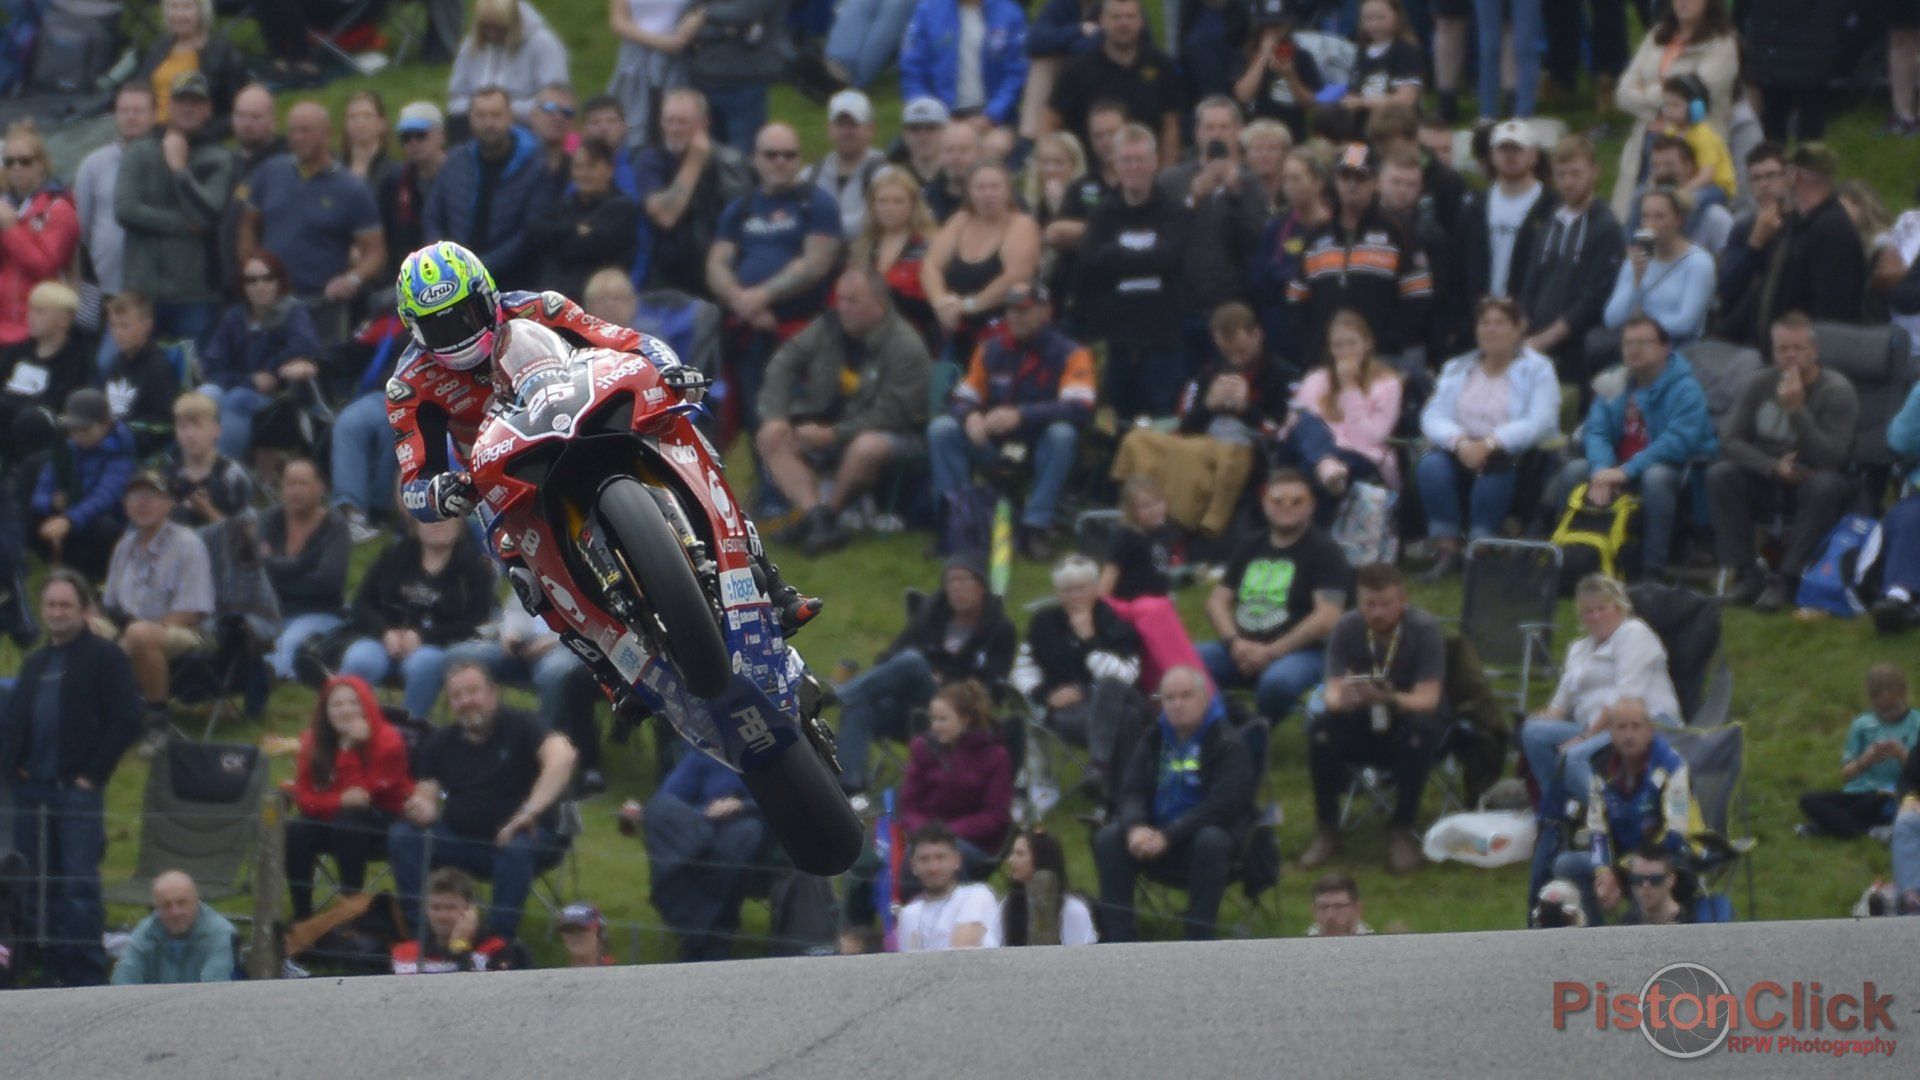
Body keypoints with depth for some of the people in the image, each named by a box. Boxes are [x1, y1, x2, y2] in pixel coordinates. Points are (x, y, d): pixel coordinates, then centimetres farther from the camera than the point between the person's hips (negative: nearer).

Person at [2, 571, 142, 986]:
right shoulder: (35, 663, 19)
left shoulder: (104, 657, -1)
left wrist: (92, 773, -11)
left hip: (78, 792, -7)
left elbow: (126, 721, -8)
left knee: (80, 888, -9)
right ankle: (48, 971, 12)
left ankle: (87, 978, -7)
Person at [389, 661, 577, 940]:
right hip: (459, 837, 4)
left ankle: (500, 937, -31)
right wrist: (421, 808, -24)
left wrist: (530, 811, -35)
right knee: (402, 837, -20)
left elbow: (562, 757, -25)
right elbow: (426, 795, 3)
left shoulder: (518, 726, -7)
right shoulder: (441, 743, 8)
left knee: (516, 849, -39)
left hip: (516, 833, -4)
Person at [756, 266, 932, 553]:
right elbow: (783, 364, 0)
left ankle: (828, 513, -14)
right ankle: (815, 516, -33)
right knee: (770, 438, -15)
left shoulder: (906, 346, -18)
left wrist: (832, 435, -25)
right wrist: (775, 417, -14)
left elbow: (890, 414, -21)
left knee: (869, 448, -40)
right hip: (826, 427, 6)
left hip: (890, 434, -6)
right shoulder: (828, 328, 0)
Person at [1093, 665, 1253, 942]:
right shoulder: (1154, 740, 8)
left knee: (1210, 842, -38)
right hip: (1154, 836, 5)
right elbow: (1132, 792, 3)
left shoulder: (1228, 743, -9)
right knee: (1107, 838, -20)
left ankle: (1199, 938, -32)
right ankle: (1117, 937, -20)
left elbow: (1221, 805, -19)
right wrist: (1135, 827, -21)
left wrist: (1167, 836, -27)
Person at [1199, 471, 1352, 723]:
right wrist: (1234, 642, -6)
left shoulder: (1323, 551, -2)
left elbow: (1327, 618, -12)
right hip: (1241, 647, 5)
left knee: (1277, 681, -40)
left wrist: (1270, 653, -15)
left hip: (1301, 652, -5)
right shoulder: (1252, 548, 17)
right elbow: (1217, 600, 15)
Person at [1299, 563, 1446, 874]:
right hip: (1363, 727, 2)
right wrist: (1342, 700, -41)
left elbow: (1427, 699, -23)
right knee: (1321, 727, -28)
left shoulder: (1425, 630, -17)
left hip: (1408, 722, -2)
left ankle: (1401, 831, -21)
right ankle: (1326, 830, -13)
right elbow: (1333, 693, -15)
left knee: (1420, 730, -36)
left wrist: (1389, 699, -45)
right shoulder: (1347, 629, -9)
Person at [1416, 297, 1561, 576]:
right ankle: (1446, 550, -29)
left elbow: (1540, 423, -10)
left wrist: (1489, 444, -24)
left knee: (1493, 469, -37)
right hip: (1461, 453, 3)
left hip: (1514, 456, -3)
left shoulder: (1537, 370, 6)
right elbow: (1433, 417, 5)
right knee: (1431, 465, -29)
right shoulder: (1456, 369, 19)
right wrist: (1460, 443, -18)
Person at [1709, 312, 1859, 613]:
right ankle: (1745, 574, -21)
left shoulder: (1836, 390, -14)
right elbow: (1730, 439, -8)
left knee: (1826, 485, -37)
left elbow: (1831, 458, -25)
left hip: (1810, 481, -3)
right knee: (1720, 475, -24)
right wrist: (1774, 467, -22)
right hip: (1768, 481, 3)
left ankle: (1785, 580, -31)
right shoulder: (1760, 384, -2)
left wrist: (1796, 409, -31)